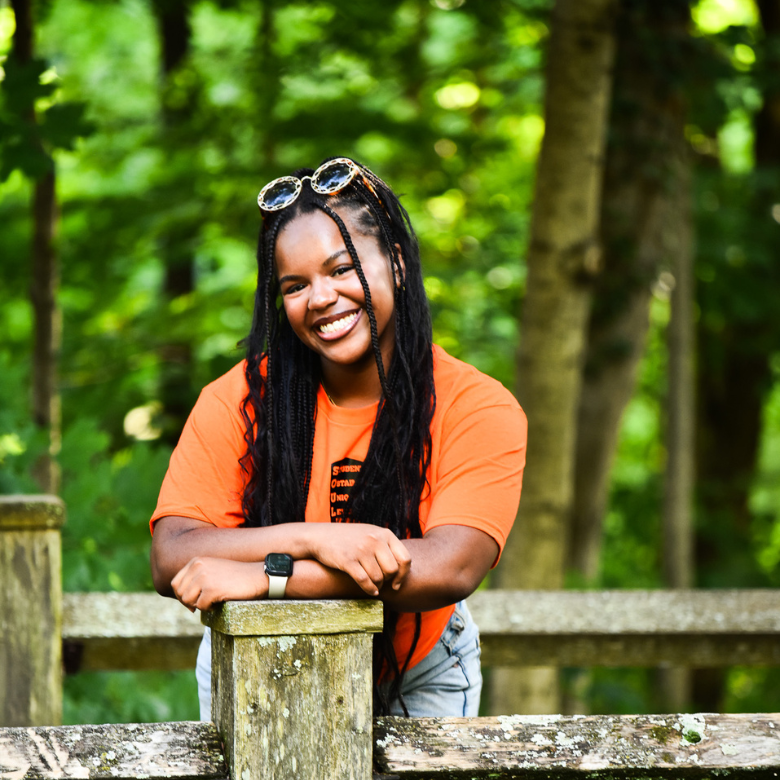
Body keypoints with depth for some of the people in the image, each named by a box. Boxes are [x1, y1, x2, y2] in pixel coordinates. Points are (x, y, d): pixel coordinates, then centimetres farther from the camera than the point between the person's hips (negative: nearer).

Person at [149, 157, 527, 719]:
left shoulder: (479, 410, -19)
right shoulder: (239, 400, -15)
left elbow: (451, 570, -32)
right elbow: (171, 561, -23)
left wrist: (262, 575, -36)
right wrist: (314, 539, -38)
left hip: (417, 680, -1)